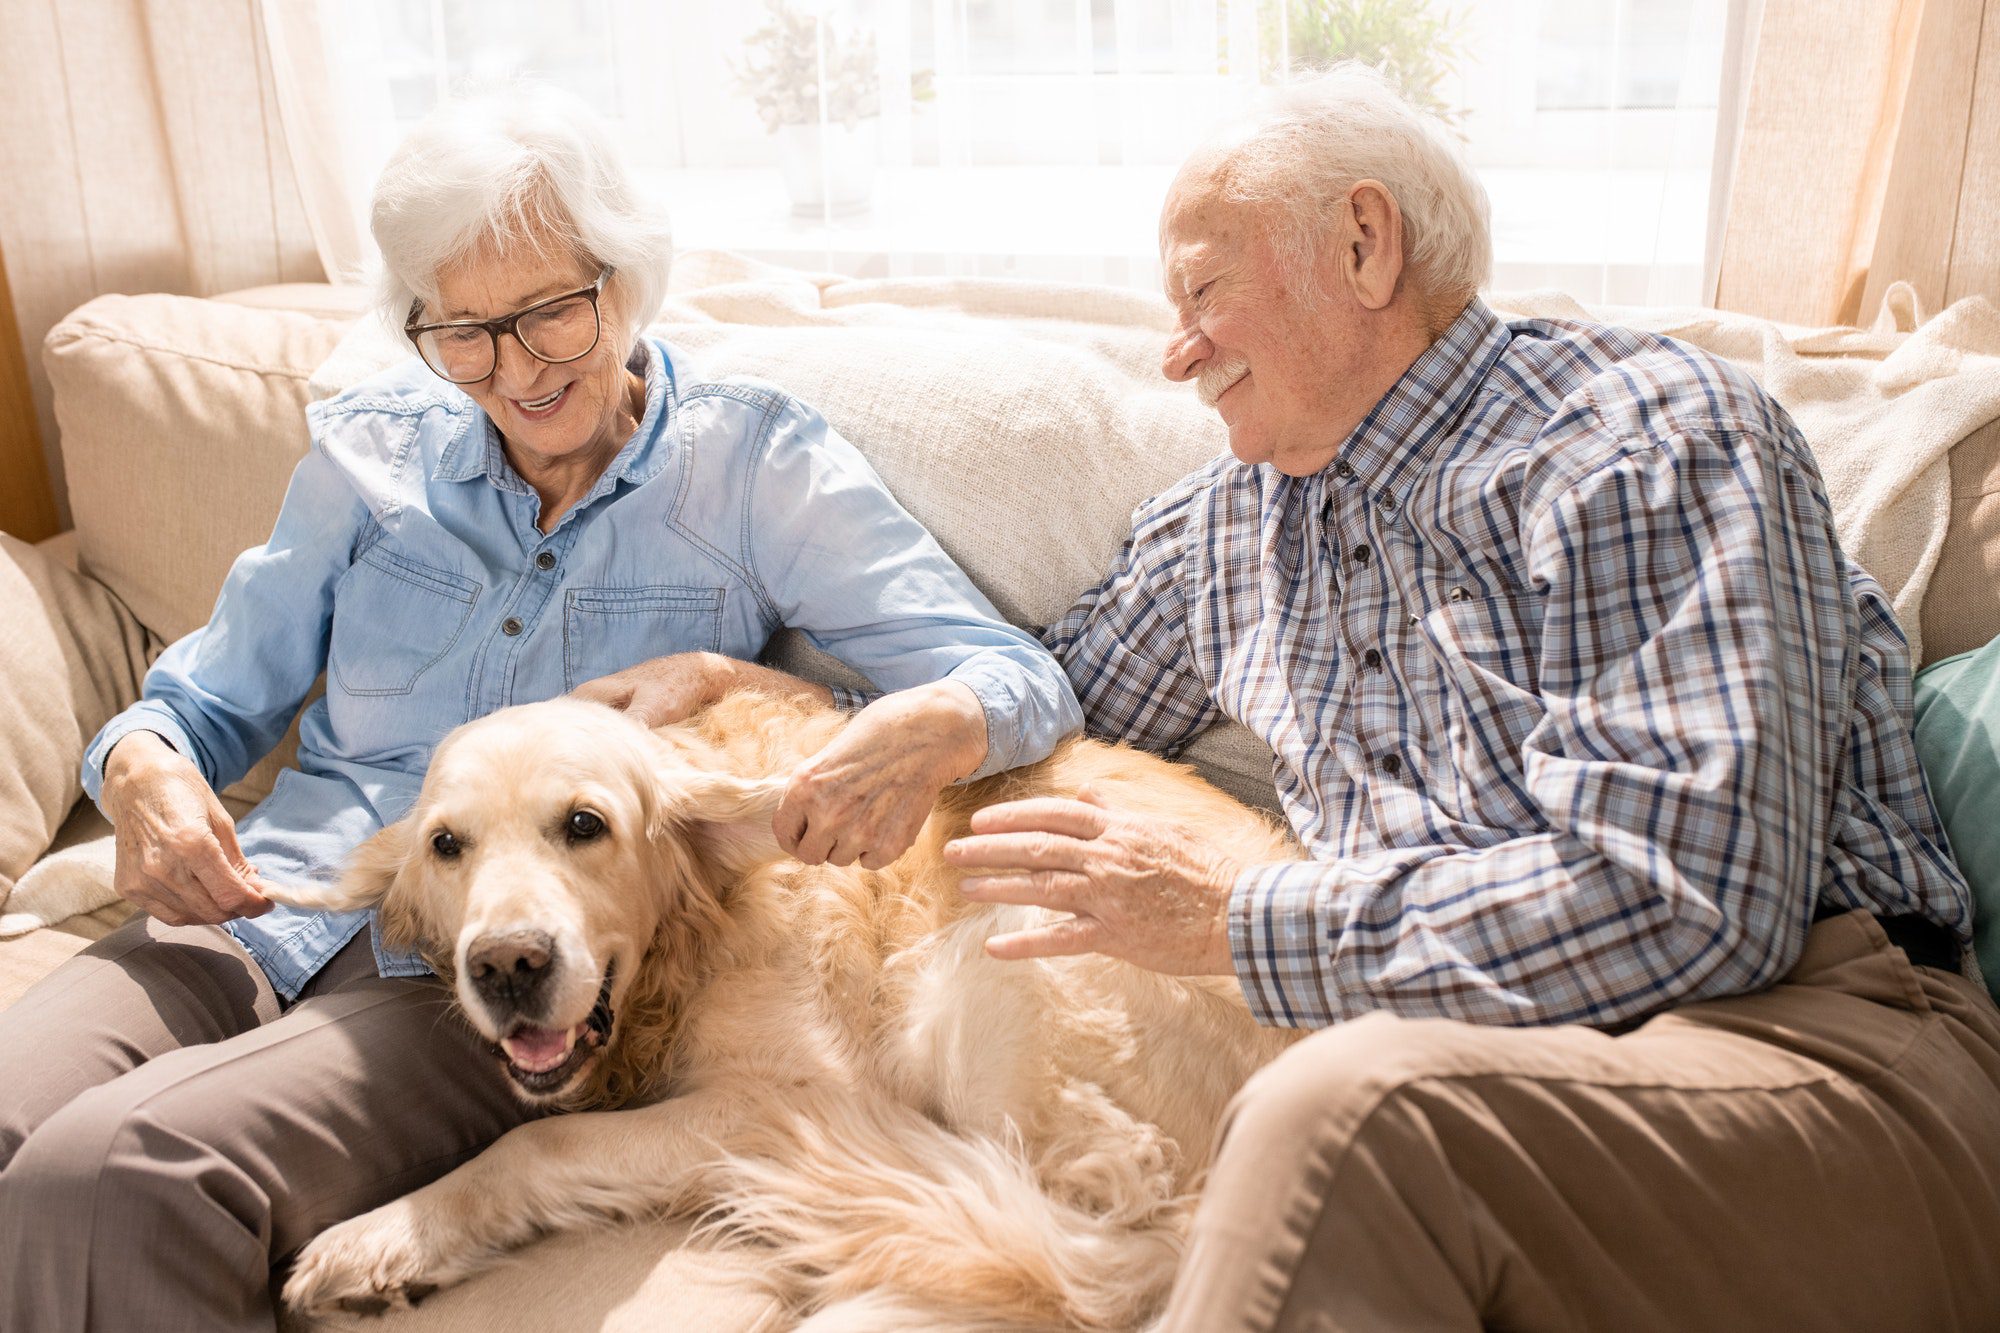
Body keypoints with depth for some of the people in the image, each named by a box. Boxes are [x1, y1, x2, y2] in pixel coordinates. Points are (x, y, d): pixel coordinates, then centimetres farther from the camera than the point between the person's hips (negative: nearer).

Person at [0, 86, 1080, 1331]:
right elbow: (208, 700, 18)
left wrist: (922, 731, -30)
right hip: (257, 913, 4)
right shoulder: (372, 449, 11)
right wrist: (142, 770, -7)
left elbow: (1024, 681, -6)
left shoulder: (750, 459, 1)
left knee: (109, 1173, -30)